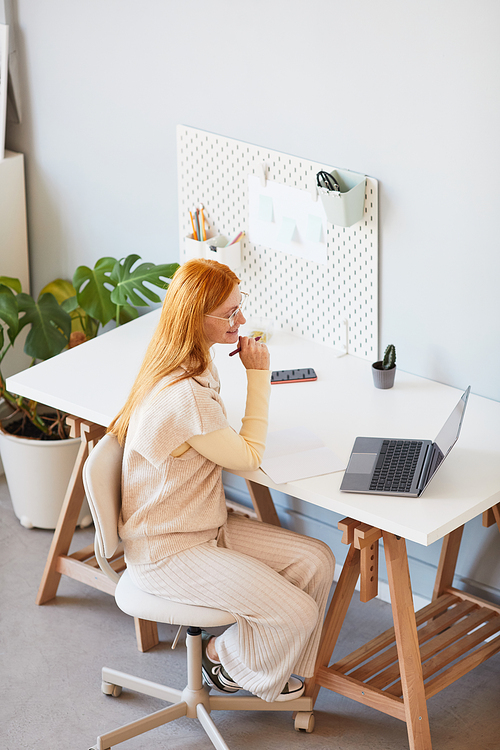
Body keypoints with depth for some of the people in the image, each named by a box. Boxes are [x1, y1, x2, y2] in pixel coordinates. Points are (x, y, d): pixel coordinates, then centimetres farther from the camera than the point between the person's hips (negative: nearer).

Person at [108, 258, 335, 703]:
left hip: (206, 526, 10)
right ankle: (225, 657, 15)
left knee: (317, 562, 0)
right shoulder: (185, 398, -31)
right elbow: (247, 458, -15)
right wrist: (258, 375, -11)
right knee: (297, 613, -15)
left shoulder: (194, 367, 2)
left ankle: (278, 664, 17)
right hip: (166, 555, -10)